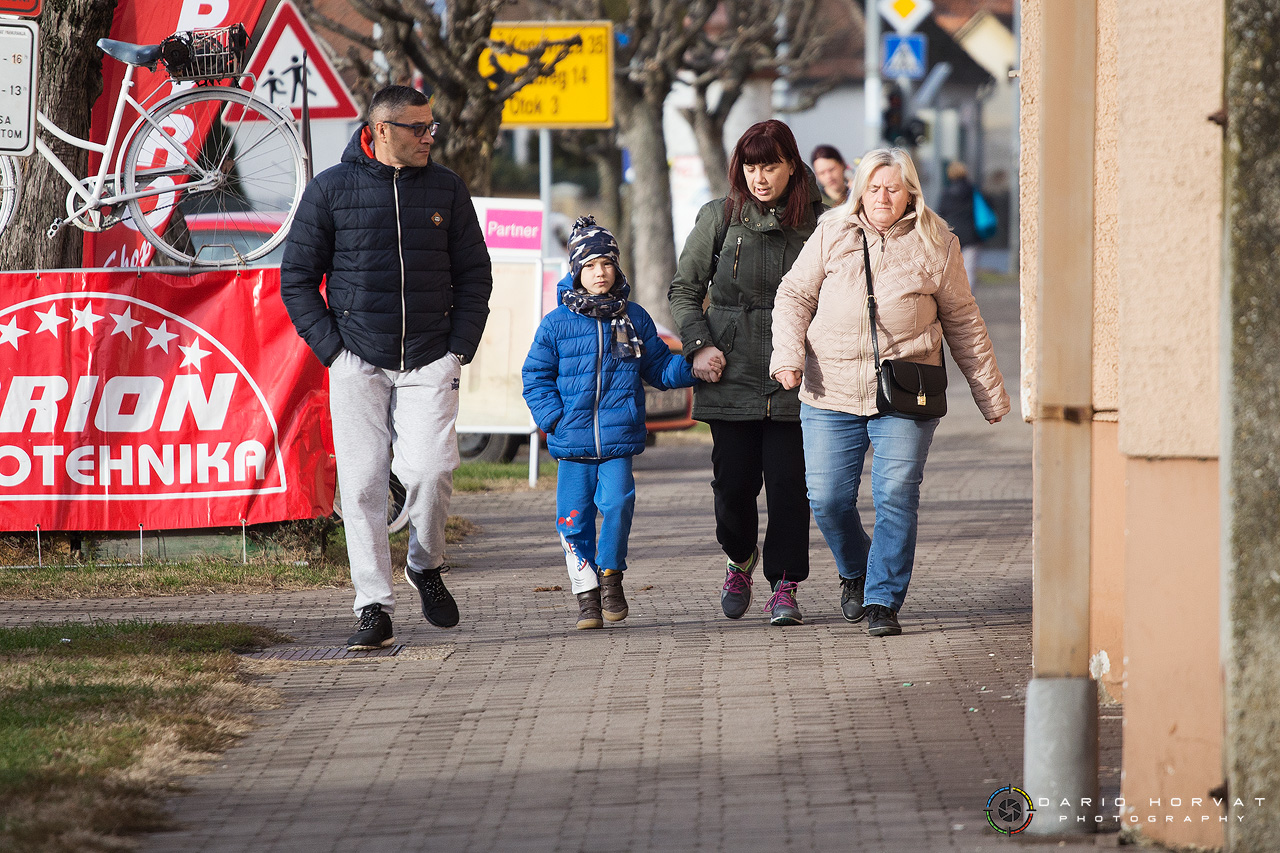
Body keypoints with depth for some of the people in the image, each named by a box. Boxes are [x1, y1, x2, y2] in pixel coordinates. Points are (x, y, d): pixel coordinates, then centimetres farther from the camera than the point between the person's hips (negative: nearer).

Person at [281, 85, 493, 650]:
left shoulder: (446, 190, 9)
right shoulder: (331, 189, 2)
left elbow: (474, 275, 14)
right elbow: (297, 278, 5)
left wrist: (459, 350, 3)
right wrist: (331, 349, -4)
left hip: (430, 363, 1)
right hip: (358, 364, -1)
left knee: (428, 469, -16)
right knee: (363, 484, -4)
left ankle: (426, 566, 11)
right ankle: (374, 609, 2)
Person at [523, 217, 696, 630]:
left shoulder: (634, 319, 7)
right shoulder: (556, 324, 2)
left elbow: (659, 369, 15)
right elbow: (536, 376, 5)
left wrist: (691, 367, -2)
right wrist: (554, 418, -7)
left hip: (619, 441, 0)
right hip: (573, 443, 0)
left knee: (617, 504, -15)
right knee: (575, 516, 2)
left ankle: (611, 574, 6)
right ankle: (587, 594, 12)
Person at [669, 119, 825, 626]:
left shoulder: (816, 223, 3)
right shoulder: (719, 218, 3)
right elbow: (684, 289, 10)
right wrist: (698, 345, -3)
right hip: (732, 373, 1)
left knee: (788, 482, -5)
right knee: (734, 482, 0)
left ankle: (784, 584, 6)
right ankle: (740, 560, 28)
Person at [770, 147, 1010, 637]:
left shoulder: (934, 246, 5)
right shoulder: (831, 236, 6)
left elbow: (963, 323, 12)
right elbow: (795, 297, 10)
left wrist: (990, 394, 14)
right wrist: (788, 355, -6)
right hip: (832, 394, 1)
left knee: (896, 499, -9)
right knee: (827, 499, 0)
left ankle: (883, 600, 0)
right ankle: (855, 572, 28)